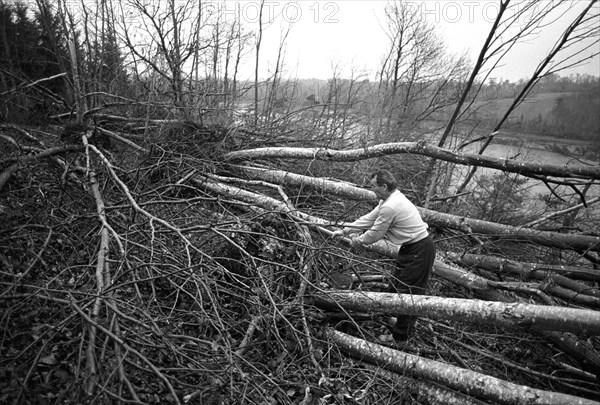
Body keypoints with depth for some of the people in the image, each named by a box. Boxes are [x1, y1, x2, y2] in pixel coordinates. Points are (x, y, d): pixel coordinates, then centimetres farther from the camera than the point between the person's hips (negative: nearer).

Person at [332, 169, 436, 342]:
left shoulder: (390, 207, -28)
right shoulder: (392, 198, 5)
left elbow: (375, 234, -17)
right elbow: (369, 218, 10)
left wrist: (357, 240, 2)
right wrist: (344, 230, 10)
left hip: (419, 250, -10)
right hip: (410, 247, 10)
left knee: (408, 292, 1)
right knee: (397, 284, 21)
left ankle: (400, 336, 16)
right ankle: (403, 320, 41)